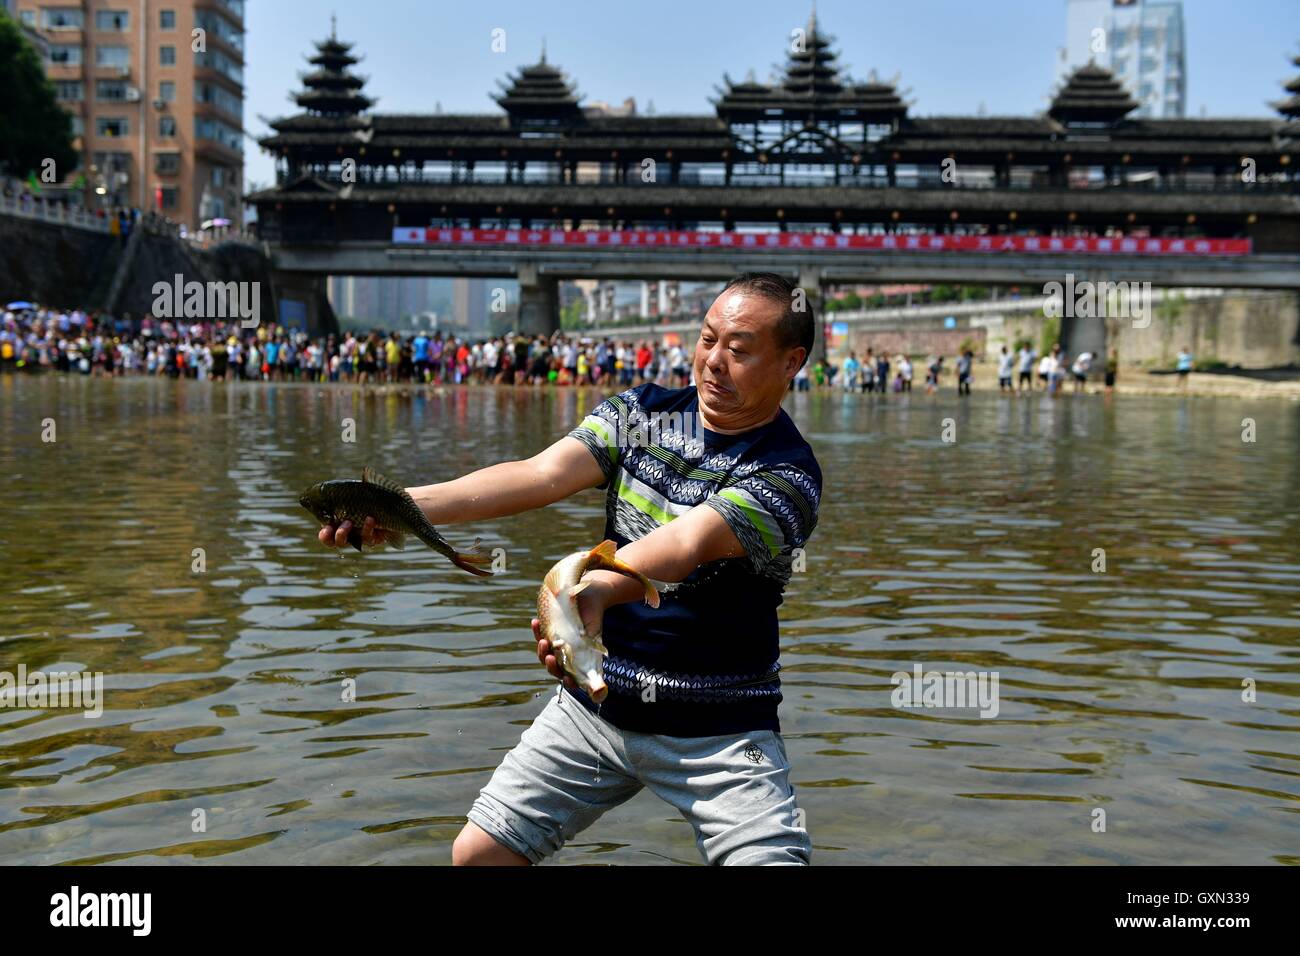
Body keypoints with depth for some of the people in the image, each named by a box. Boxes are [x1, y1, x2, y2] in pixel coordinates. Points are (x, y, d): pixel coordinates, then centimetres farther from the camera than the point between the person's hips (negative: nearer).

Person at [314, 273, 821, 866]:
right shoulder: (641, 412, 1)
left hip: (718, 728, -3)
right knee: (476, 854, 4)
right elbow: (543, 475, -14)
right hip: (595, 701, 4)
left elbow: (687, 542, -33)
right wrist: (411, 504, -28)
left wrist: (596, 591, -52)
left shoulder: (788, 474, -14)